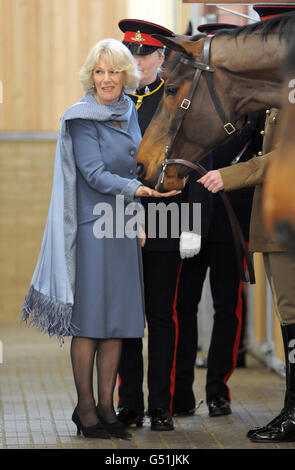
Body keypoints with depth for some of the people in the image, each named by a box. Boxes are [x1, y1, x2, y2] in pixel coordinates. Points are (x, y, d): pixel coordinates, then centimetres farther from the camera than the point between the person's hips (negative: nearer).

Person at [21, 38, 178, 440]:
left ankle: (106, 405, 13)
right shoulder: (82, 118, -8)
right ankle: (85, 408, 6)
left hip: (124, 227, 6)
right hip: (93, 226, -6)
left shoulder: (130, 113, 11)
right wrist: (134, 189, -29)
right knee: (89, 320, -3)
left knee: (118, 319, 6)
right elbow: (94, 174, -15)